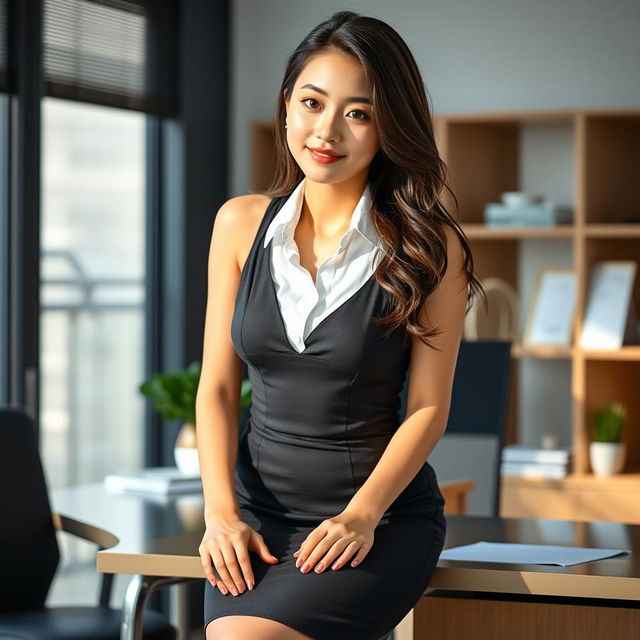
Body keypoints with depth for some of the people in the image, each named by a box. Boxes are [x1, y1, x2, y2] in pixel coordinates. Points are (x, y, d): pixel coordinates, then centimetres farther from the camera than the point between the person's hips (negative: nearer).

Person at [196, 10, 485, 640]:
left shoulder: (428, 245, -5)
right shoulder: (242, 223, 5)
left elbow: (428, 408, -5)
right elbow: (217, 385, 6)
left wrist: (362, 515, -17)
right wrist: (221, 511, -7)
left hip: (384, 516, -3)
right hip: (259, 510, 3)